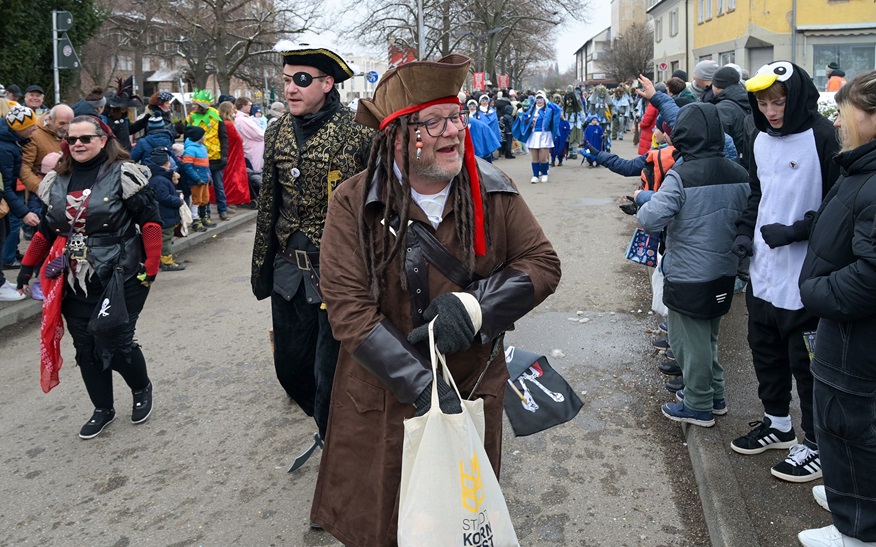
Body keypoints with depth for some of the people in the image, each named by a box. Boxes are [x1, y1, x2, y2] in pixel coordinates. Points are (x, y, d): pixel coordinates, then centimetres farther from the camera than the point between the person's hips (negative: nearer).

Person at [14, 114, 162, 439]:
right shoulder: (58, 182, 10)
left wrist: (150, 267, -15)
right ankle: (103, 409, 27)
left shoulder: (122, 175, -8)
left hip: (120, 278, -5)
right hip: (75, 282, 6)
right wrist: (27, 266, 17)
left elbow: (150, 221, -10)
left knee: (115, 344, -5)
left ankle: (142, 388, 26)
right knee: (86, 348, 9)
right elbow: (47, 228, 19)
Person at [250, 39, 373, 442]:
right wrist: (261, 266, 16)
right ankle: (325, 422, 44)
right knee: (290, 364, 17)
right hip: (289, 271, 6)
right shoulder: (277, 132, 6)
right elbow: (268, 204, 14)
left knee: (331, 374, 2)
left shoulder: (358, 132, -12)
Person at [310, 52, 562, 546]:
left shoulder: (493, 193, -7)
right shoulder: (354, 205, -15)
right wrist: (422, 385, -28)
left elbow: (544, 263, -5)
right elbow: (350, 309, -20)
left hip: (475, 392, 2)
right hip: (383, 400, -2)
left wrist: (474, 306, -23)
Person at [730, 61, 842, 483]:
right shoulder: (762, 140, 9)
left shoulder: (822, 137, -14)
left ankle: (816, 444, 21)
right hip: (763, 273, 8)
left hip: (805, 277, -7)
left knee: (806, 360, 4)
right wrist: (745, 231, 5)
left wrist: (795, 231, -21)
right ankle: (777, 423, 38)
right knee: (765, 351, 19)